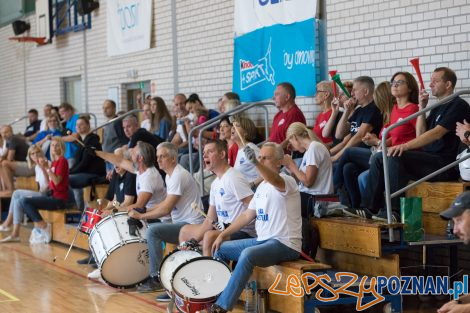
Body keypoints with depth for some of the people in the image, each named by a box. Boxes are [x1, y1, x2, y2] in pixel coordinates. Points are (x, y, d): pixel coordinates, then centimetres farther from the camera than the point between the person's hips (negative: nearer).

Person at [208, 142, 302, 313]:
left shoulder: (287, 181, -12)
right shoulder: (262, 186, 14)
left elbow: (275, 181, -38)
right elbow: (247, 215, 17)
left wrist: (255, 163, -55)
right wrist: (223, 235, 10)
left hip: (285, 244, -9)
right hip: (262, 240, 9)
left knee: (248, 254, -34)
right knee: (221, 249, 10)